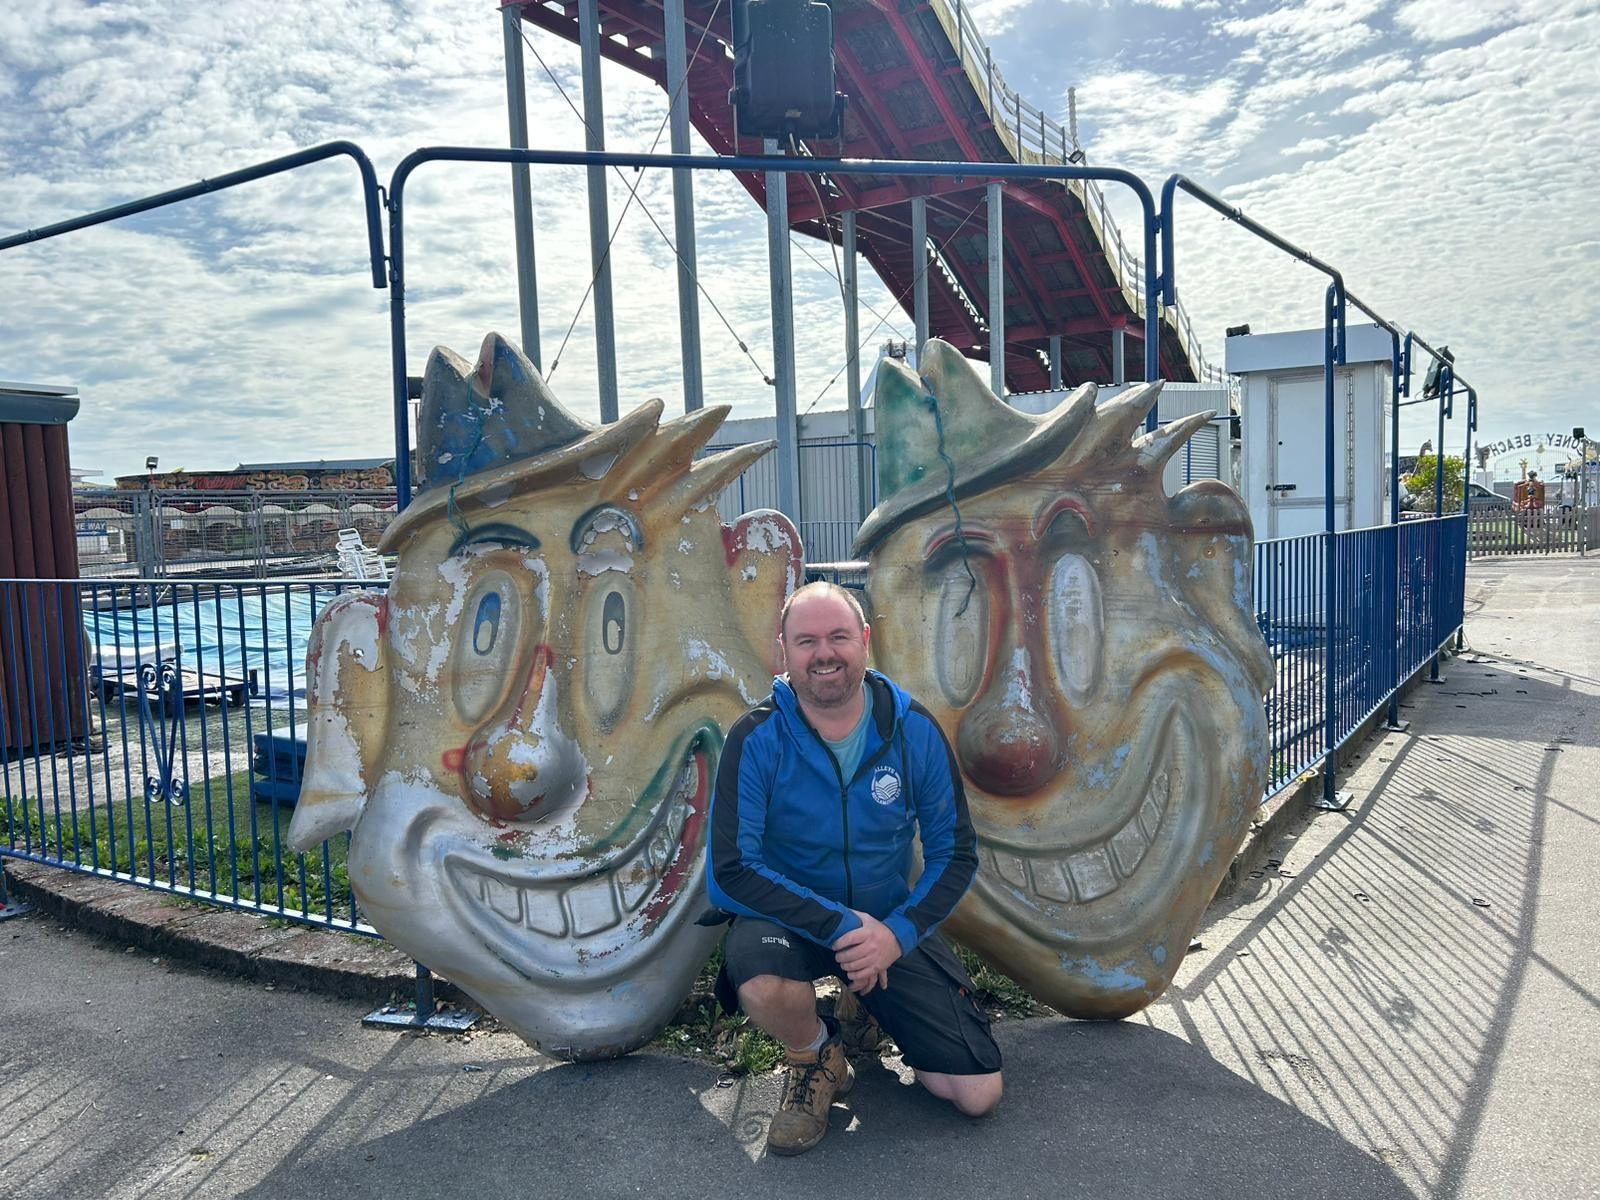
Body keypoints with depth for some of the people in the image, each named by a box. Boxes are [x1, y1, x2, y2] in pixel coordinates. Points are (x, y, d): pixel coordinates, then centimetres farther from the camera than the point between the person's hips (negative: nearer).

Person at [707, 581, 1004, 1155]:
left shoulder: (915, 730, -11)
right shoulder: (756, 738, -17)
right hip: (789, 915, -2)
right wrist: (842, 926, -26)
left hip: (892, 920, 2)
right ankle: (813, 1054, 0)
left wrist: (897, 933, -20)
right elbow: (731, 871, -21)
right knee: (763, 987, -38)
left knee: (978, 1093, -5)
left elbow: (955, 854, -5)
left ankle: (877, 1009, 26)